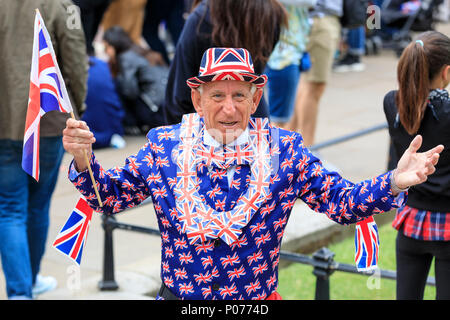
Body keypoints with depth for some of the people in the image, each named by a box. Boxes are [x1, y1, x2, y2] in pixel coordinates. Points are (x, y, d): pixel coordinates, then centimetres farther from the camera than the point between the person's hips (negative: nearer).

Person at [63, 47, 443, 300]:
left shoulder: (283, 150, -5)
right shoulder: (165, 146, -5)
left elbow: (339, 200, -6)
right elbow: (111, 195, 0)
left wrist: (394, 183, -23)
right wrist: (83, 159, -20)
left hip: (258, 297, 0)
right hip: (179, 295, 0)